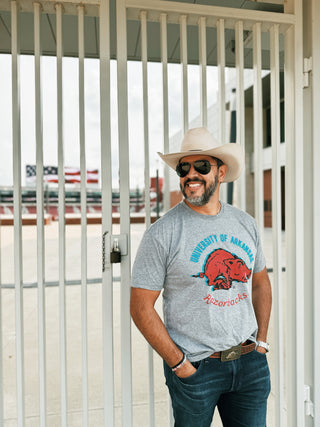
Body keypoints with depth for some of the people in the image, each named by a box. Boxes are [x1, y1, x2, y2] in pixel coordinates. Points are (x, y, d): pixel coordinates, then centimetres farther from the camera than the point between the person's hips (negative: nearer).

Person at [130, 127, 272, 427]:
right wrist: (178, 363, -11)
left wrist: (261, 339, 7)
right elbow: (140, 307, -12)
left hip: (250, 364, 4)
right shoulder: (162, 233, -14)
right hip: (195, 368, -4)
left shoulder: (245, 224, 2)